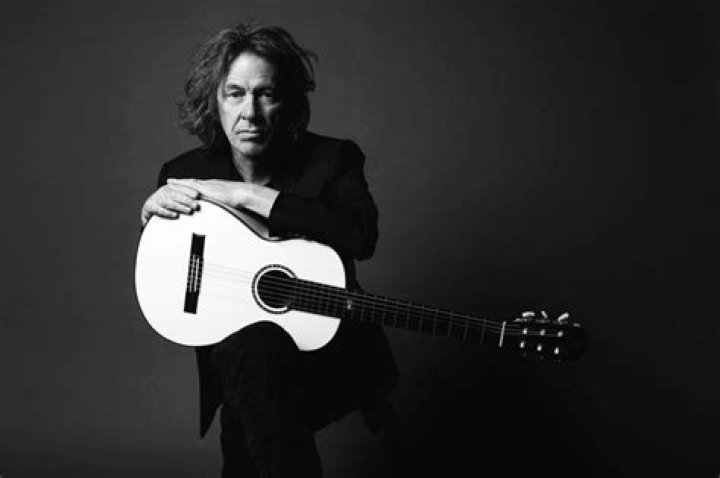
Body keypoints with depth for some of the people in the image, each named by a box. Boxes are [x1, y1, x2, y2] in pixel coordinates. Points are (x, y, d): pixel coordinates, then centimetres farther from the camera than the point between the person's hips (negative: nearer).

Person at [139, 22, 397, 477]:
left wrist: (246, 194, -25)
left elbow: (361, 235, -28)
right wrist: (151, 213, -10)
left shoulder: (333, 159, -7)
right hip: (232, 353, 4)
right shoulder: (184, 174, 1)